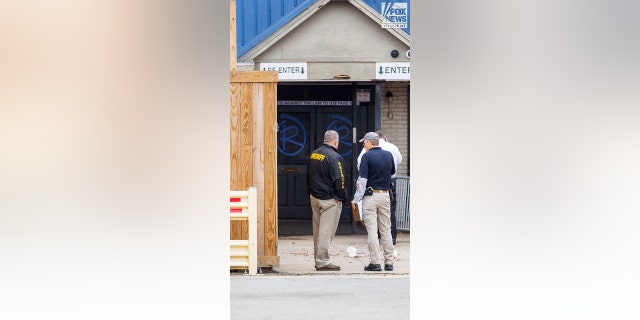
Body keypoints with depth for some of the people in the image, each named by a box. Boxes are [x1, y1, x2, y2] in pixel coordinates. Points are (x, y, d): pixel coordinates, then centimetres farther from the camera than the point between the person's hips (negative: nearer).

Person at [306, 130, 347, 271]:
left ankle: (318, 259, 21)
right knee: (326, 231, -5)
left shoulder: (313, 155, 10)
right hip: (329, 200, -8)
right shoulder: (334, 157, -16)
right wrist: (341, 197, -6)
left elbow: (308, 177, 18)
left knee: (318, 230, 14)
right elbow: (339, 180, -17)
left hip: (314, 197, 8)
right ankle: (322, 262, -4)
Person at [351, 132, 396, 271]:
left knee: (372, 230, -2)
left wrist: (356, 199, -9)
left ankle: (375, 262, -5)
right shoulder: (388, 155, 6)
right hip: (385, 195, 5)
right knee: (386, 230, 9)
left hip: (370, 196, -5)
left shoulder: (367, 156, -9)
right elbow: (393, 172, 22)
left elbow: (362, 180, -12)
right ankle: (389, 262, 10)